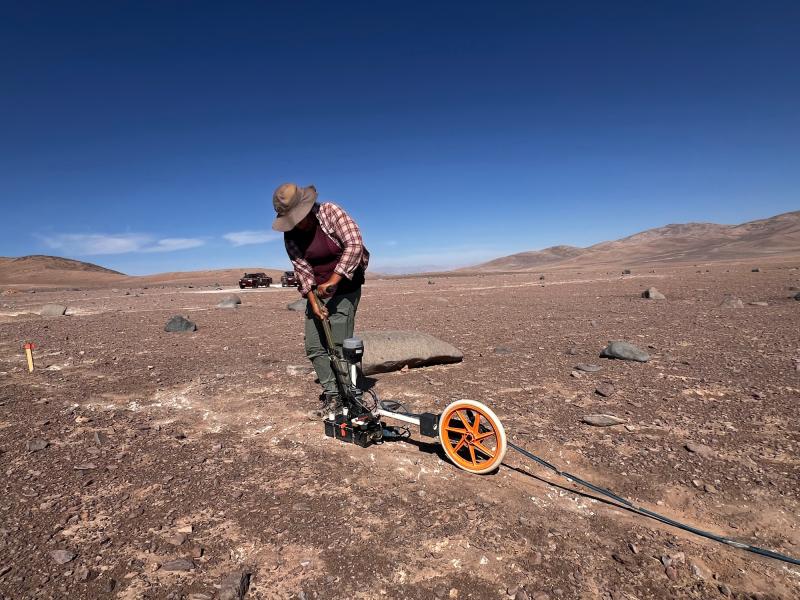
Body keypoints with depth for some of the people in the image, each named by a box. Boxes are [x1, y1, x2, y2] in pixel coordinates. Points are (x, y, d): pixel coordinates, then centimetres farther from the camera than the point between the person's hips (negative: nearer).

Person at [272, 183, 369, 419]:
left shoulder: (330, 211, -15)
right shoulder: (290, 235, -1)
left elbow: (355, 244, -24)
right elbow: (302, 270, -5)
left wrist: (332, 282, -26)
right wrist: (314, 302, -17)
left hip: (345, 288, -6)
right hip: (317, 290, 6)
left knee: (340, 347, -9)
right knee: (314, 347, 4)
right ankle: (332, 396, 15)